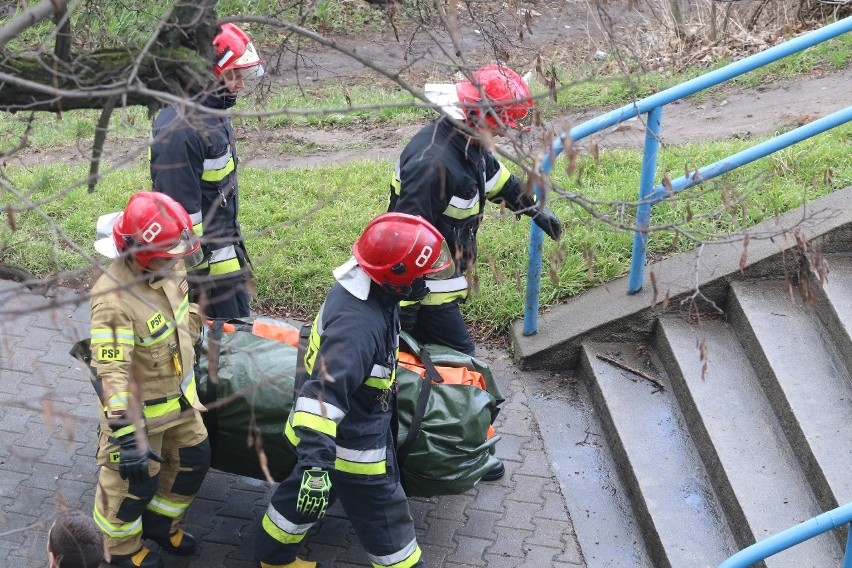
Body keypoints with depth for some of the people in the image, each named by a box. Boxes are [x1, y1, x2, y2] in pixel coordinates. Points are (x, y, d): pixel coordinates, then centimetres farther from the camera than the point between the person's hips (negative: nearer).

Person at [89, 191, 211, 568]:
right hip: (139, 407, -8)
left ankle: (160, 523, 46)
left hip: (179, 394, 8)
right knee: (135, 478, 9)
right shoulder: (114, 300, -37)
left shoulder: (167, 268, -12)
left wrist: (194, 336, 28)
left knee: (193, 459, 21)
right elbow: (112, 373, -39)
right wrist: (124, 433, -42)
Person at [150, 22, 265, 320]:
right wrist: (195, 263, -20)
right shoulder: (180, 128, -25)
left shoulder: (212, 111, 8)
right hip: (206, 255, -10)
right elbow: (181, 203, -24)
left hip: (224, 240, 10)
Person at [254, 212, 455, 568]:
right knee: (385, 521, 8)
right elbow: (323, 392, -43)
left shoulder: (359, 291, -6)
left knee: (301, 494, 30)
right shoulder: (359, 324, -36)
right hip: (350, 445, -9)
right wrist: (316, 463, -48)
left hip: (329, 434, 9)